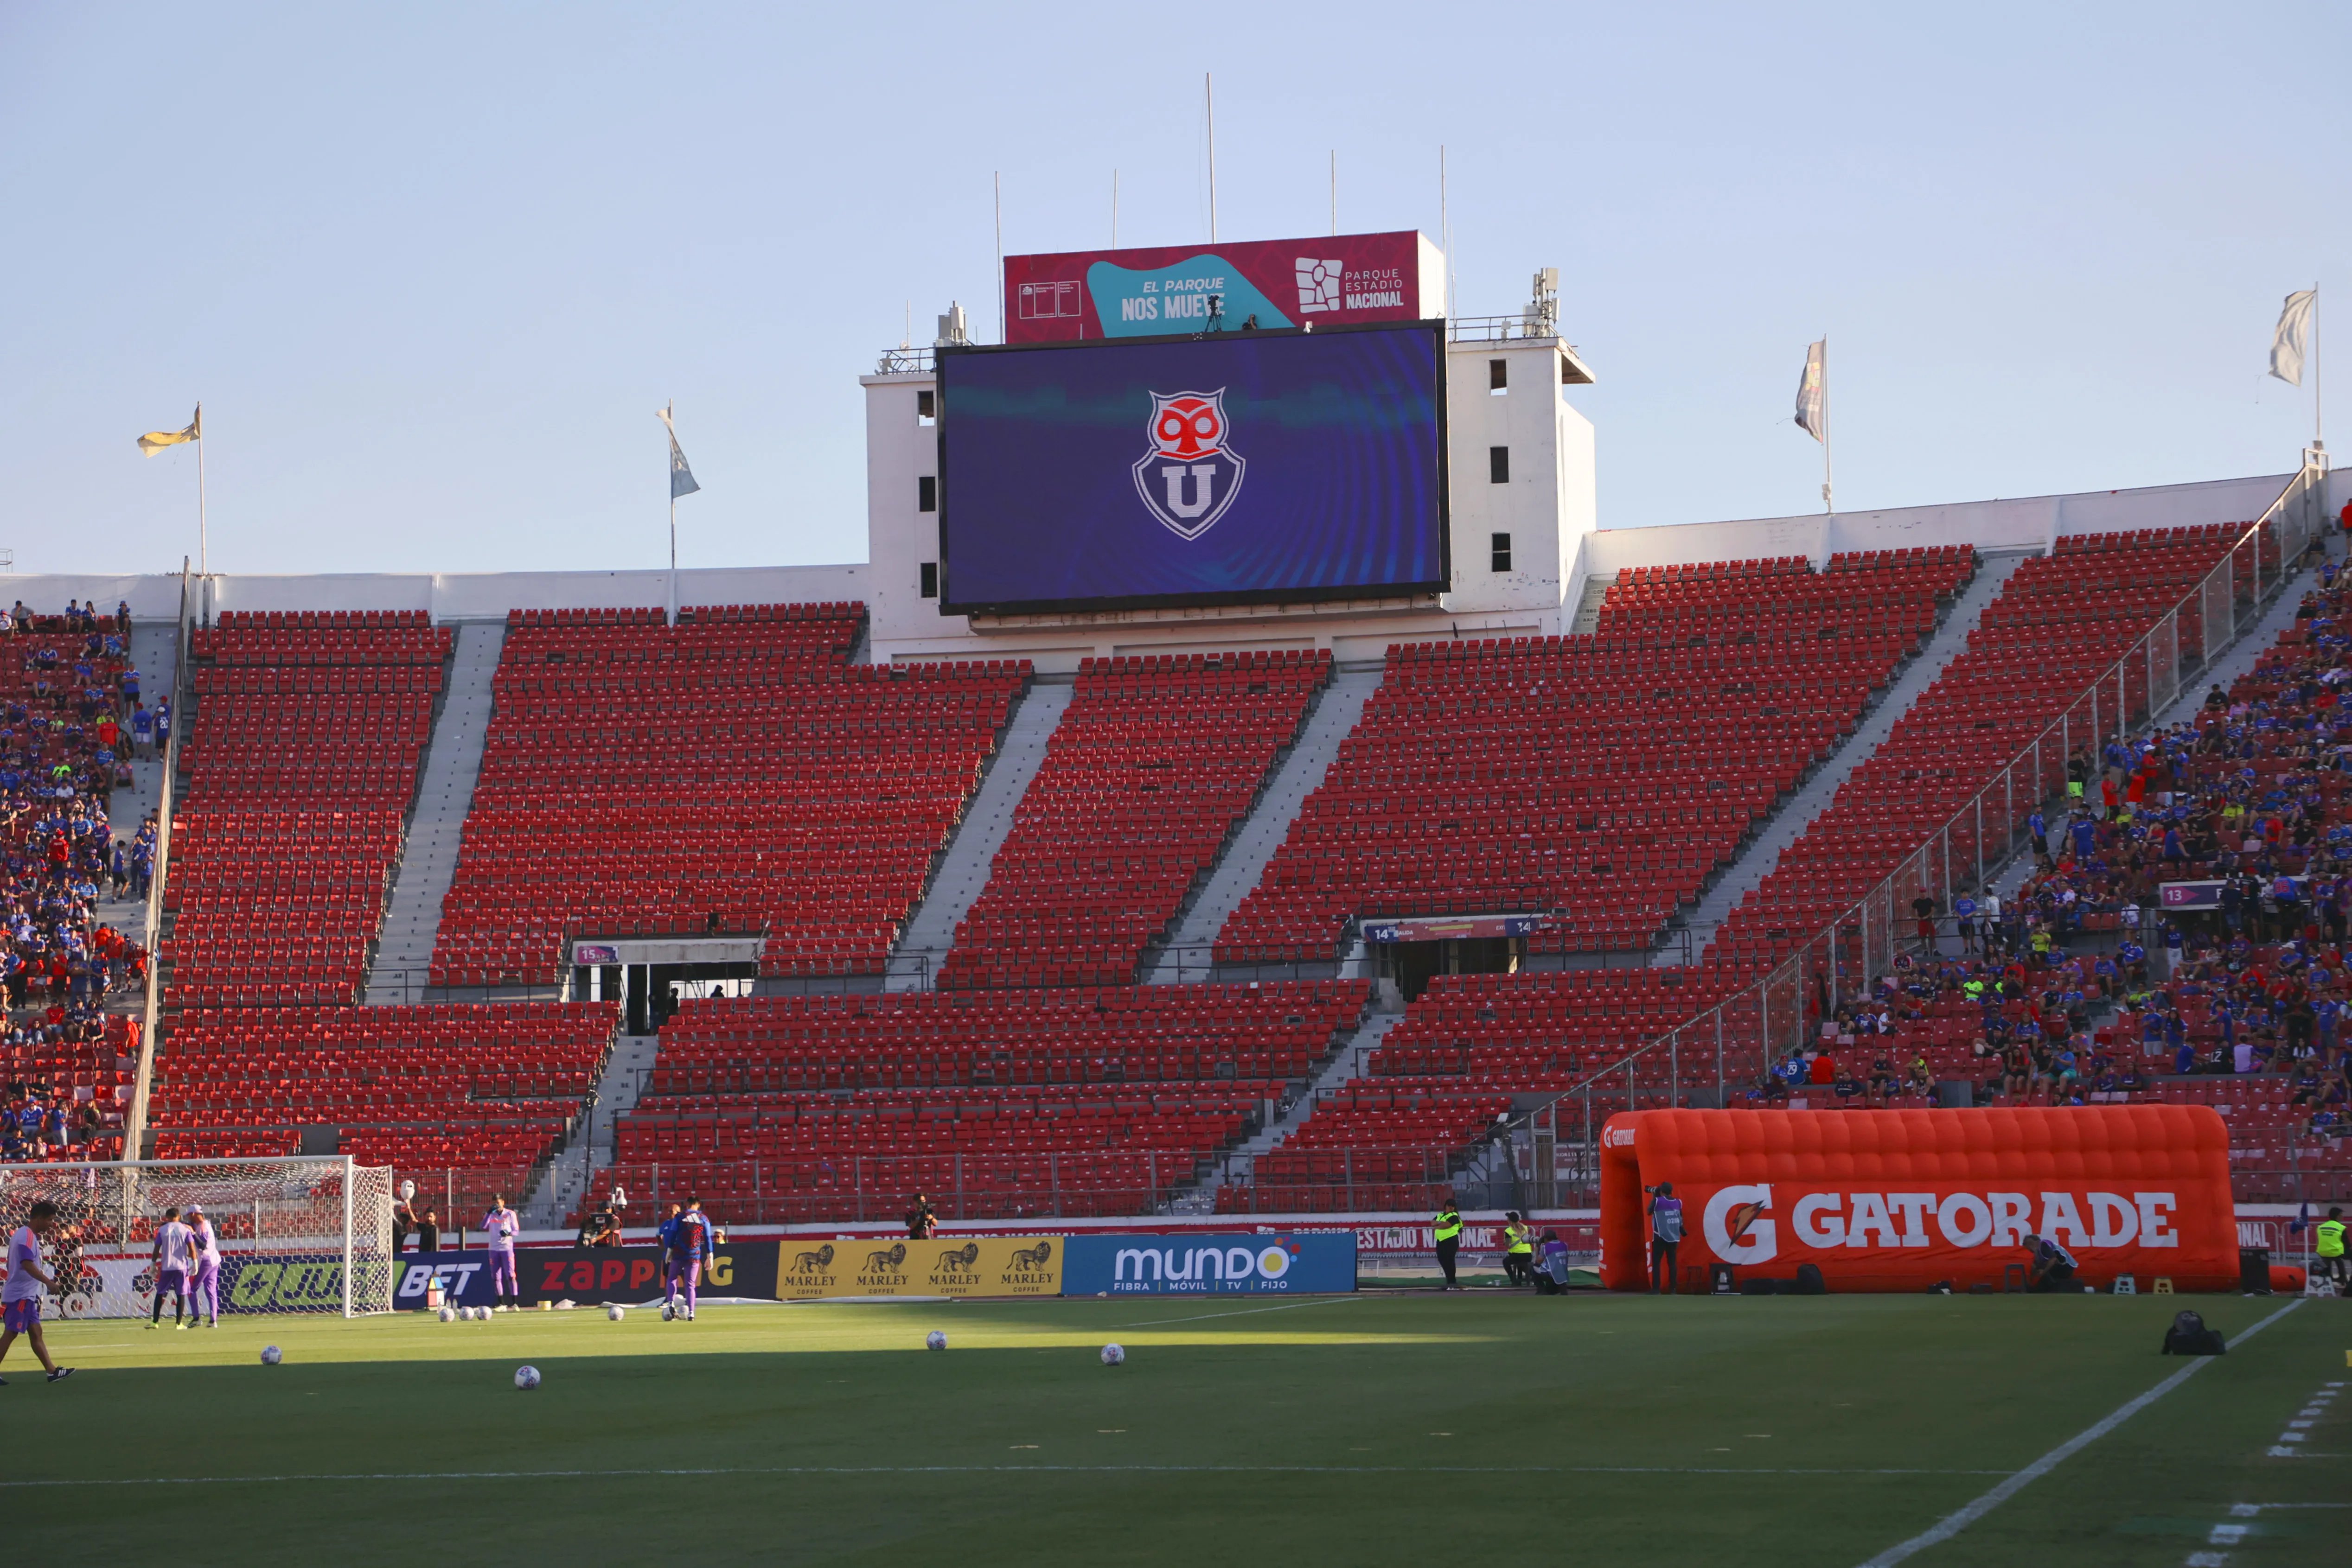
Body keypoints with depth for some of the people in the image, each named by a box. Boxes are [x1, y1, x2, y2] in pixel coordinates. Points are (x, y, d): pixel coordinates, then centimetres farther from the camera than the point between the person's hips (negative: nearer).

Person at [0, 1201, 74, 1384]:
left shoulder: (25, 1234, 15)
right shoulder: (27, 1236, -17)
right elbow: (27, 1264, -29)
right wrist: (47, 1281, -35)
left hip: (26, 1295, 10)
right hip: (20, 1295, -10)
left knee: (36, 1333, 8)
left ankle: (52, 1371, 8)